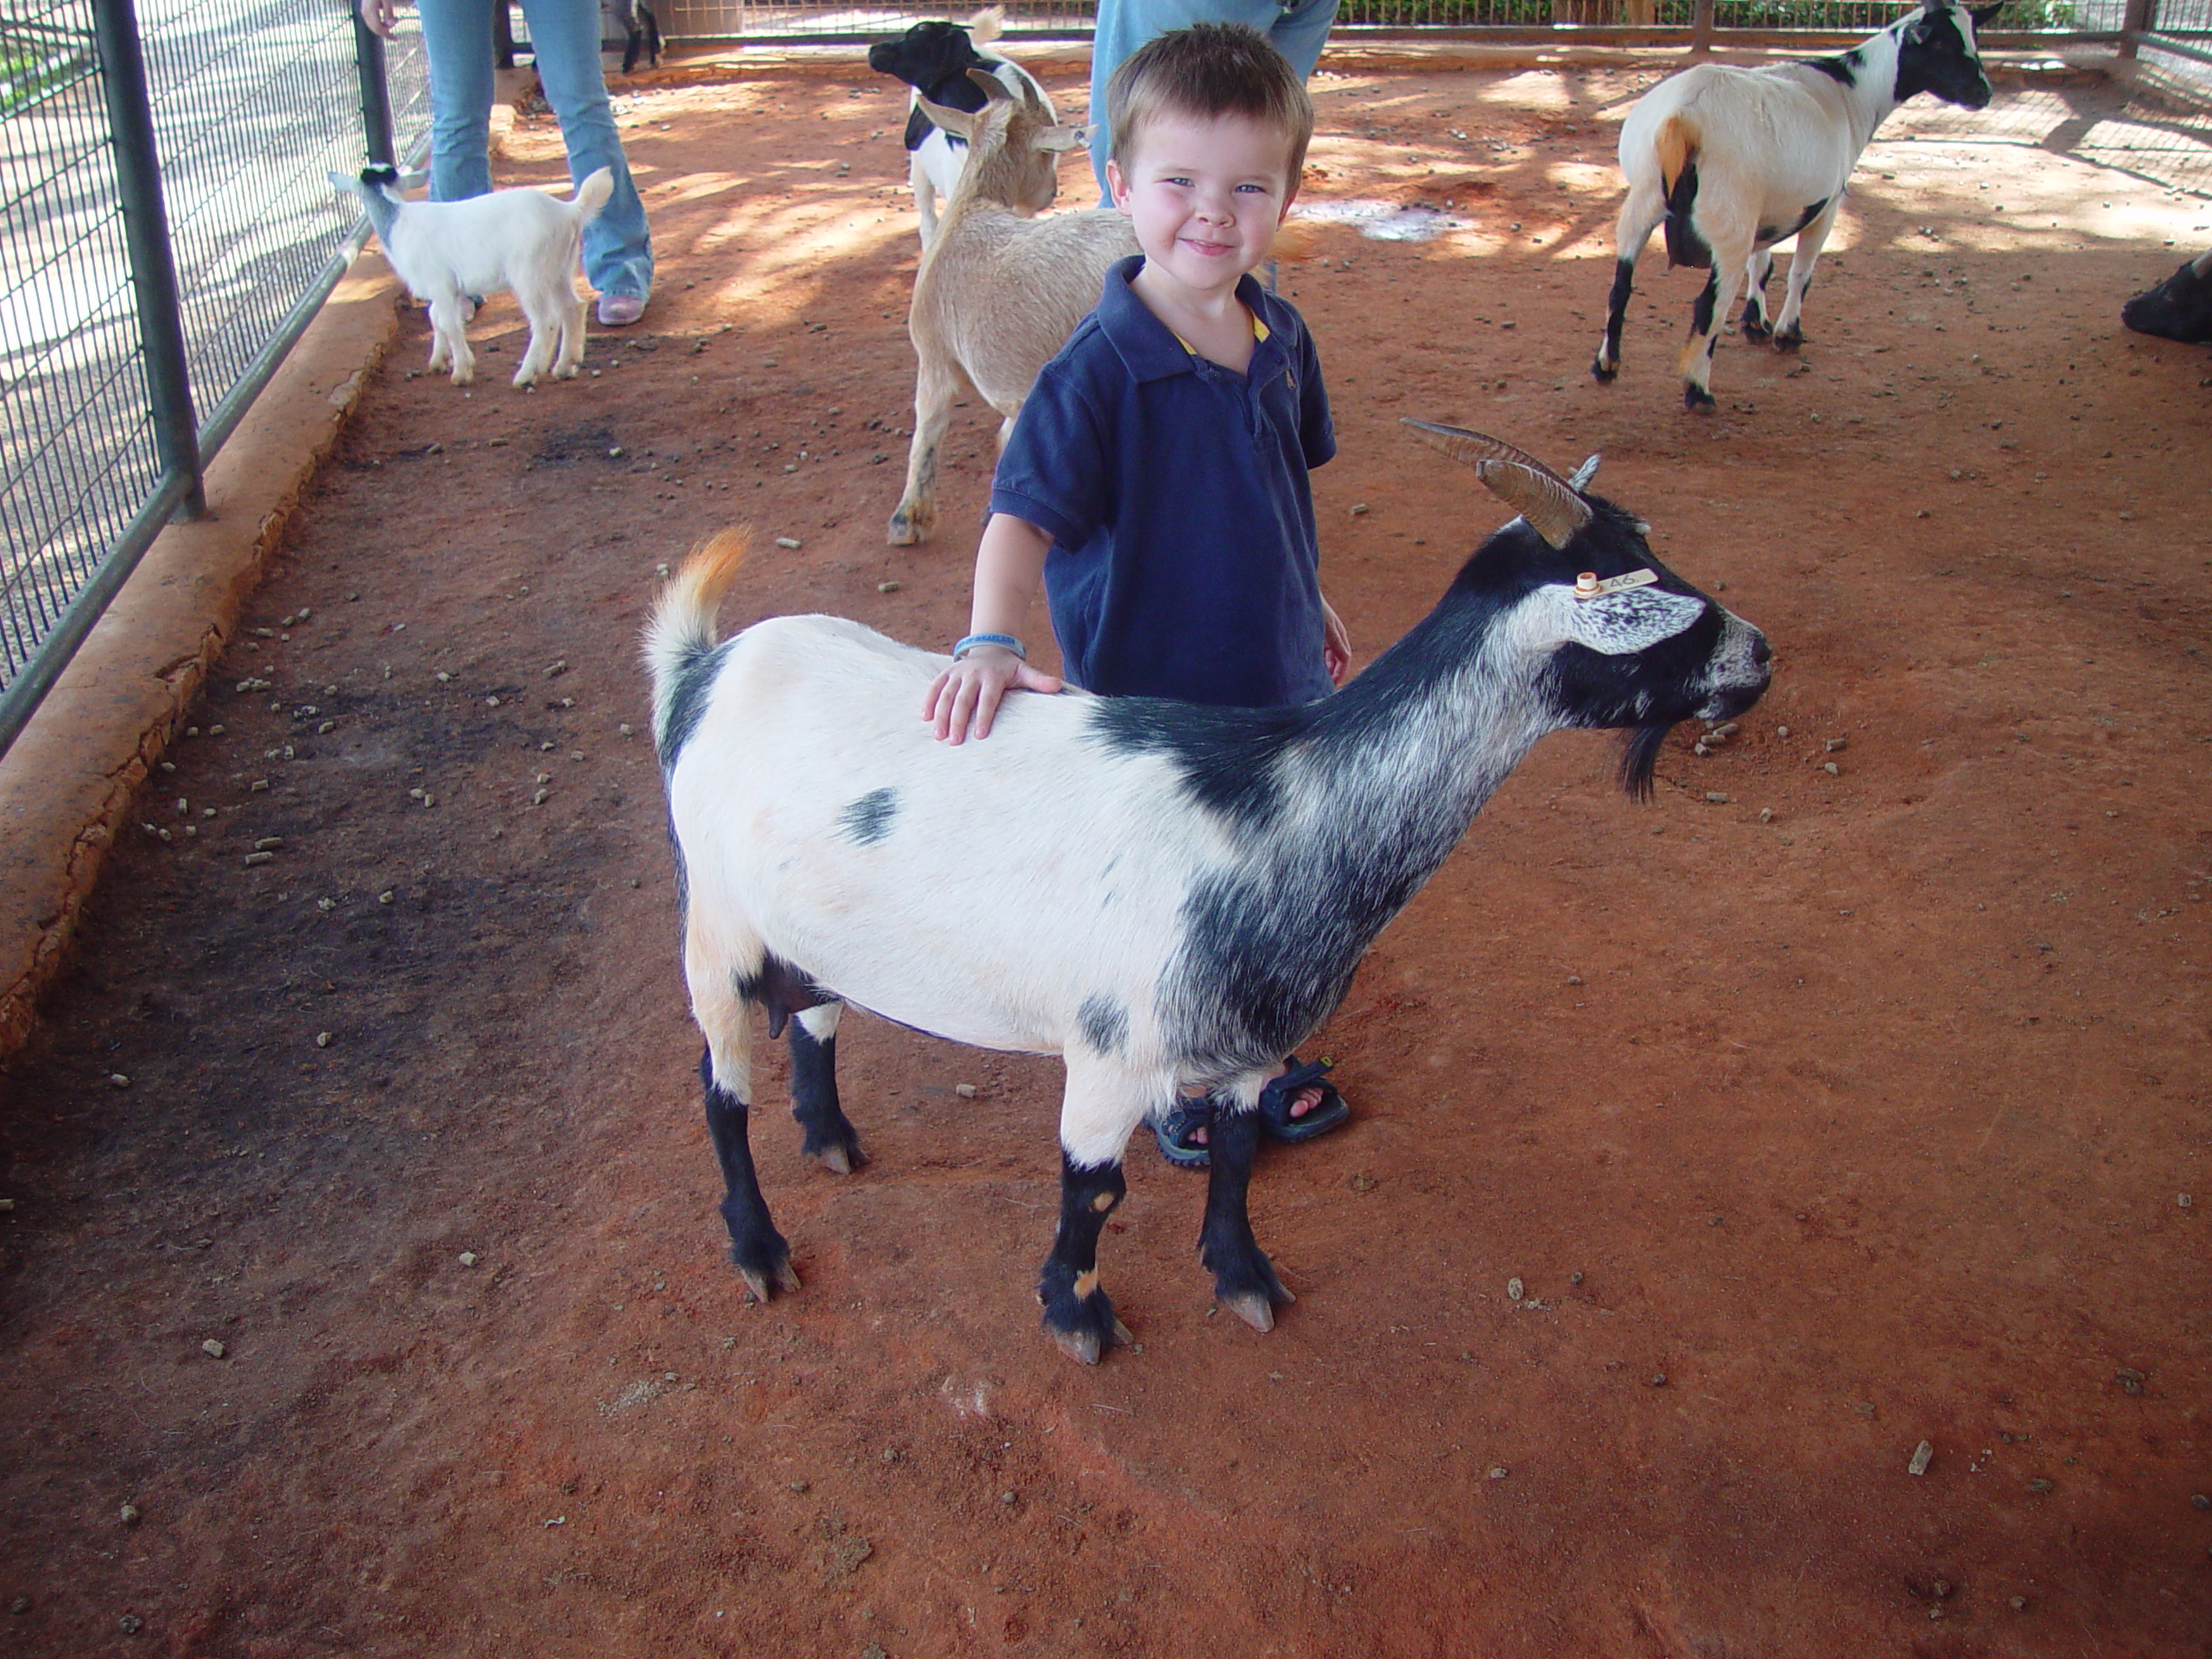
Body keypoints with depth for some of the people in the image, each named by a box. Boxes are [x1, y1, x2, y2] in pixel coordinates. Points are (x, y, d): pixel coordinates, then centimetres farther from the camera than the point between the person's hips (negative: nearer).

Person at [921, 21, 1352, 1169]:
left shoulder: (1280, 338, -3)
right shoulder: (1099, 367, -24)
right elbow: (1023, 513, -30)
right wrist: (990, 640, -47)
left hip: (1277, 685, 6)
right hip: (1147, 695, -6)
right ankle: (1175, 1083, 39)